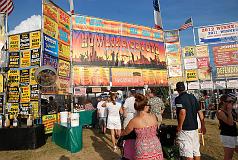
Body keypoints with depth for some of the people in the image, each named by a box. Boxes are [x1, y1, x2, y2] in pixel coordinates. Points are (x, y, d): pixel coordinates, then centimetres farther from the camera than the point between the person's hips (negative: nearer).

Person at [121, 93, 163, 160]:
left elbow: (125, 133, 4)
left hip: (143, 151, -2)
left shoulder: (134, 121, -14)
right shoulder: (154, 116, -7)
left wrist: (120, 134, 25)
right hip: (156, 148, 3)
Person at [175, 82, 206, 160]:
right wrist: (203, 125, 15)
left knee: (188, 153, 1)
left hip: (185, 129, -8)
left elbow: (183, 112, -27)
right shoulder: (193, 97, 8)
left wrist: (179, 126, -16)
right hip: (195, 128, 8)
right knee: (196, 151, 18)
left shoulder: (178, 99, -14)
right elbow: (200, 112, 8)